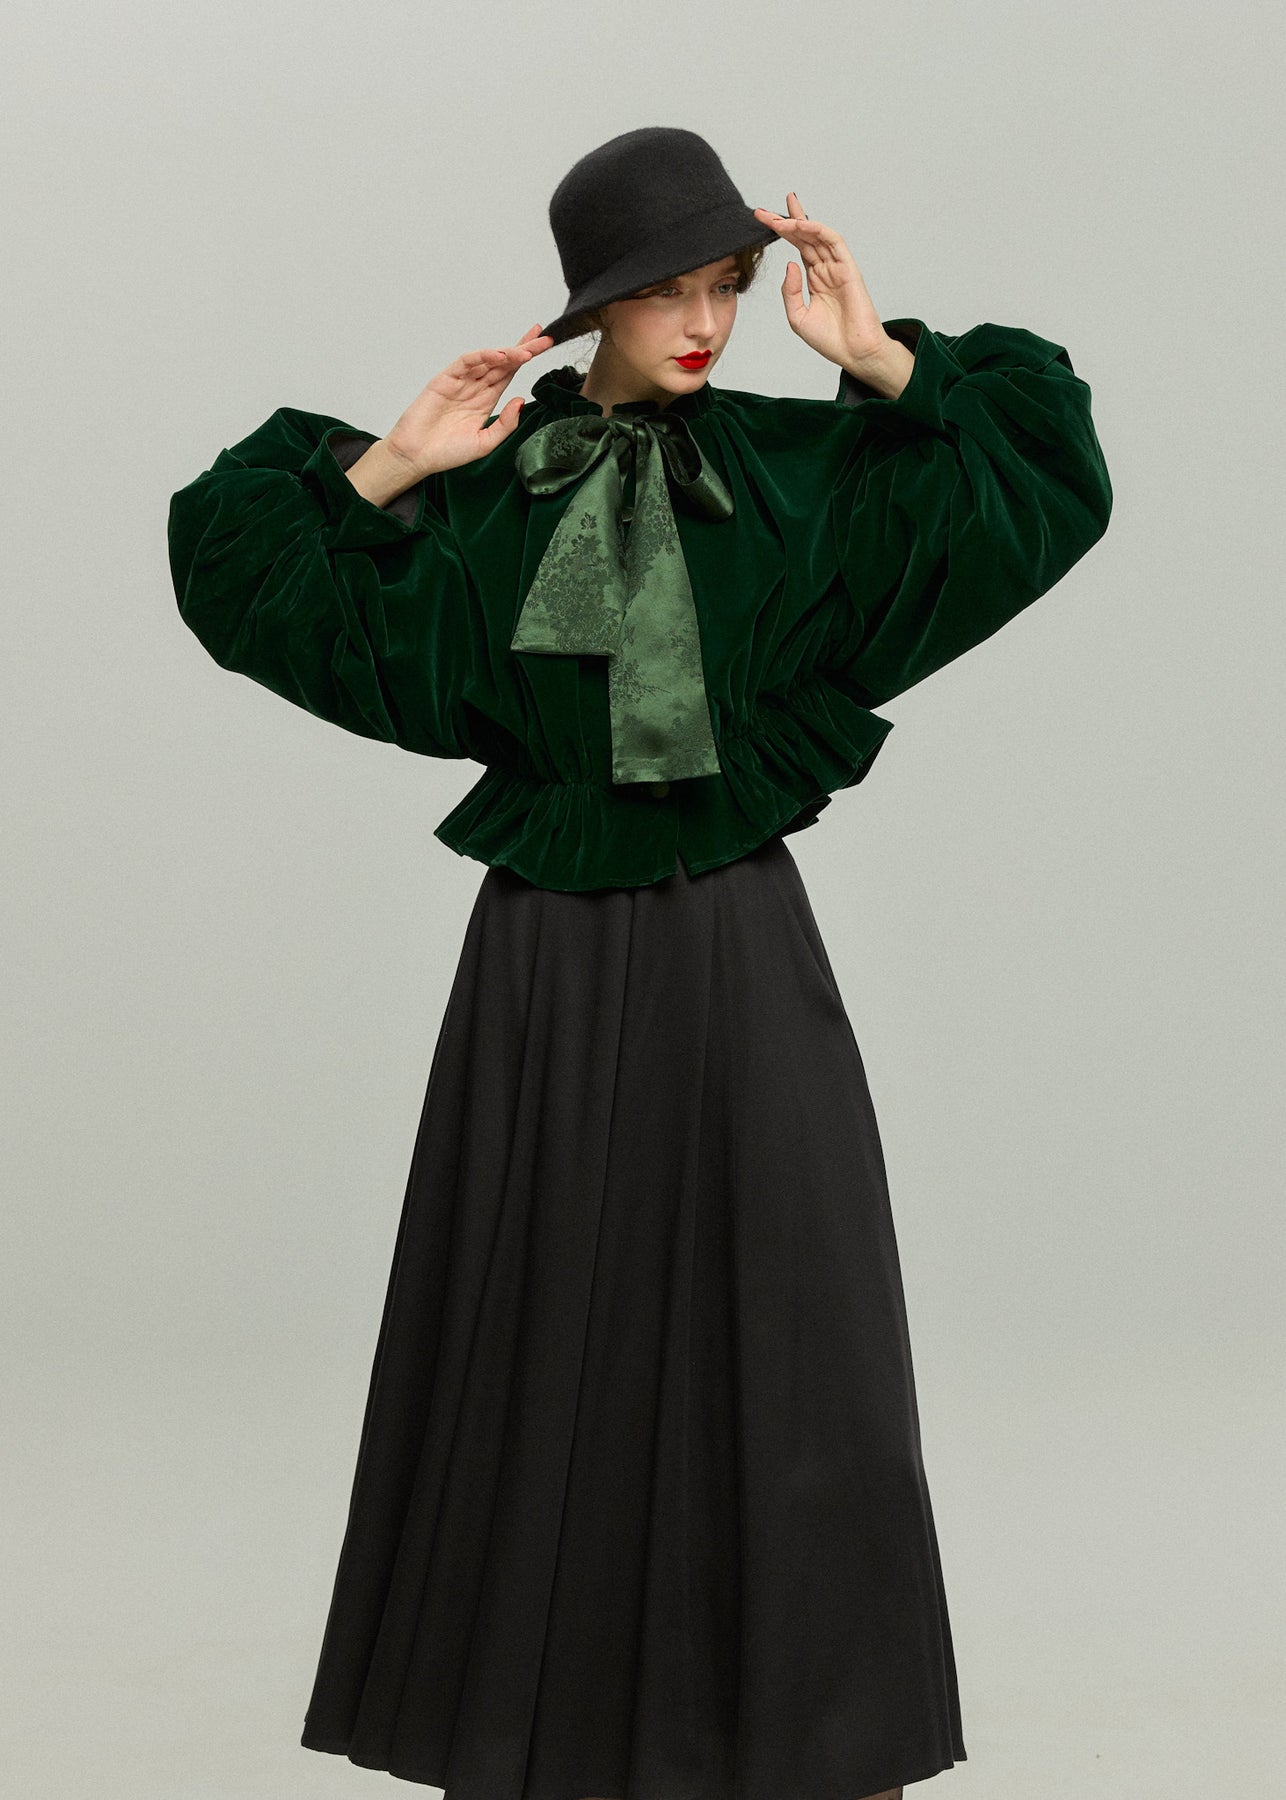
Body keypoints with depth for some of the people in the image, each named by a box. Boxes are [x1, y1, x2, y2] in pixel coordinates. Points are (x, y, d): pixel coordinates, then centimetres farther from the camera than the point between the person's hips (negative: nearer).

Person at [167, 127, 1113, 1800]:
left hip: (739, 958, 0)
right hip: (551, 963, 0)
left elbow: (1046, 475, -4)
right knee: (543, 1340, 9)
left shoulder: (802, 469, 1)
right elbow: (253, 578, -1)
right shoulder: (484, 492, 1)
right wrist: (386, 469, -10)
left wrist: (887, 363, -10)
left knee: (783, 1335, 3)